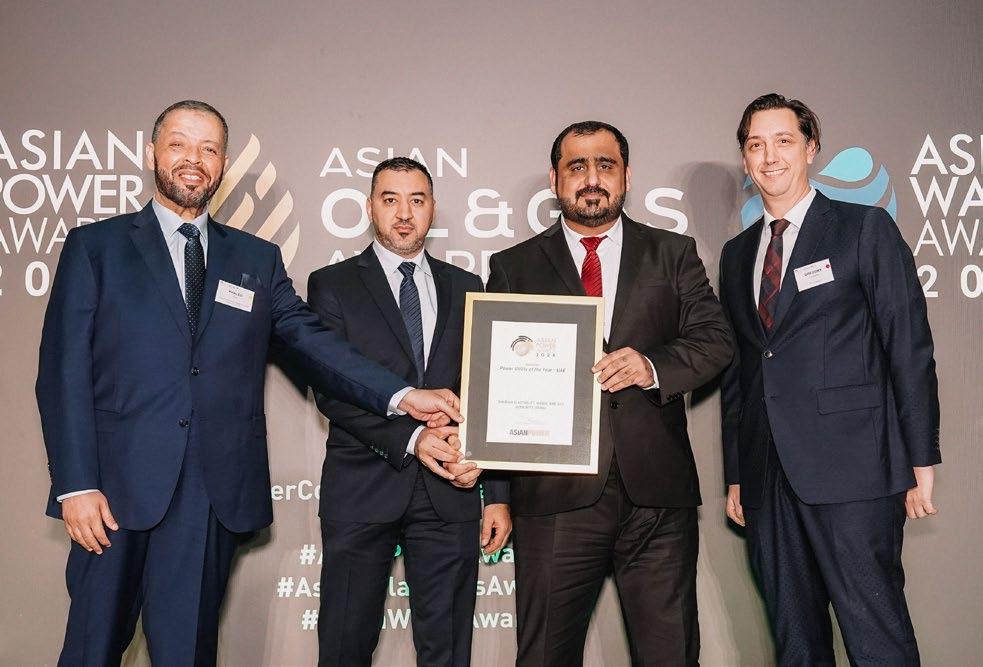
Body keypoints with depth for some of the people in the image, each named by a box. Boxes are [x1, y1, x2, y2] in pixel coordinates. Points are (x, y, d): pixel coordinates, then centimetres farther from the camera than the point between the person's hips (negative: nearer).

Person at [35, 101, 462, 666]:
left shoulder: (258, 259, 13)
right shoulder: (95, 247, 6)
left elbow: (313, 340, 5)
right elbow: (64, 369, 0)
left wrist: (402, 396, -9)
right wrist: (76, 485, -9)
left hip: (217, 492, 2)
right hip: (119, 486, -1)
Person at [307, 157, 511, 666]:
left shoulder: (466, 289, 12)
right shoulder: (332, 285, 4)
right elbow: (330, 391, -6)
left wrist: (498, 494, 6)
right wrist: (410, 439, -18)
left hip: (448, 492, 2)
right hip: (362, 490, -2)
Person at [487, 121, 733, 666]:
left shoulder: (673, 254, 12)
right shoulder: (514, 267, 10)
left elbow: (715, 339, 4)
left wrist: (654, 366, -17)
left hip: (656, 491, 1)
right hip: (555, 496, 0)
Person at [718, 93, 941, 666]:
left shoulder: (865, 228, 2)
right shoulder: (737, 254, 18)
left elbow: (910, 347, -2)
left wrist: (921, 461, -7)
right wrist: (735, 474, 16)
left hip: (851, 469, -5)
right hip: (769, 476, 5)